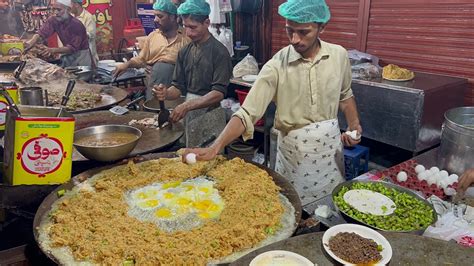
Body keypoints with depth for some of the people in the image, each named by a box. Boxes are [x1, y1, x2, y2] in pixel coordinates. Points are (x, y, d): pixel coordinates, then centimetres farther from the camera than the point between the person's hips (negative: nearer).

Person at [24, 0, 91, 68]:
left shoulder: (76, 25, -24)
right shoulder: (54, 20, -8)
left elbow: (72, 48, -27)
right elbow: (41, 34, -17)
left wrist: (53, 50, -38)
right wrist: (31, 42, -37)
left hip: (81, 54, -5)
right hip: (68, 54, 5)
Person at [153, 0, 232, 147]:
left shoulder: (219, 52, -11)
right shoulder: (185, 52, 7)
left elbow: (219, 93, -18)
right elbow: (179, 86, 9)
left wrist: (187, 106, -26)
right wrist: (166, 93, -13)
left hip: (210, 114, -5)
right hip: (189, 115, 5)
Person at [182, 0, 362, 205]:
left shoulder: (339, 55, -5)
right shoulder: (276, 66, -17)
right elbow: (247, 113, -23)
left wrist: (354, 126, -2)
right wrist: (214, 148, -35)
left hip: (332, 145, 4)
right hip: (294, 150, -3)